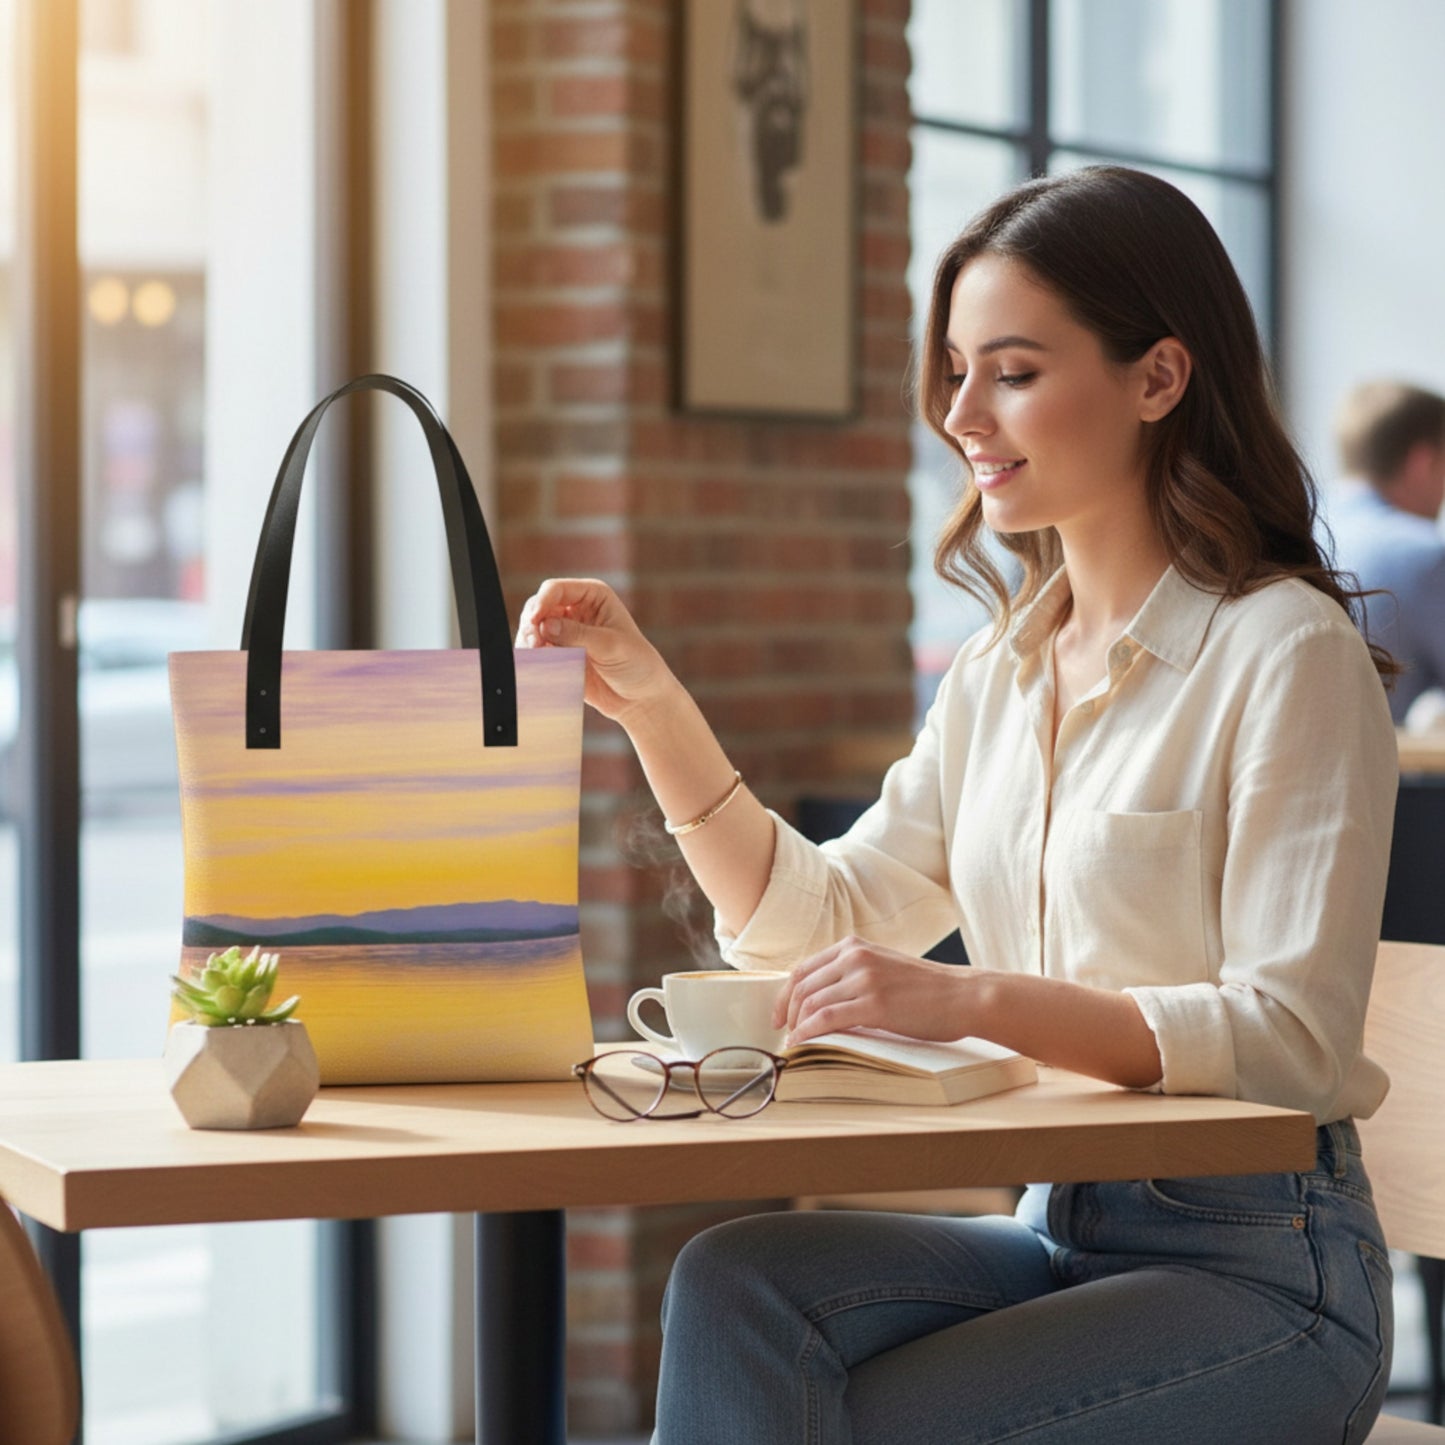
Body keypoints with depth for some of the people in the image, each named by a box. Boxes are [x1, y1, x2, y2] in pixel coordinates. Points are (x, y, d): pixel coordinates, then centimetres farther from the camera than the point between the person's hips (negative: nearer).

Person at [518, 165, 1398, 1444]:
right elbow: (822, 925, 13)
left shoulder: (1284, 654, -10)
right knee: (736, 1284, -20)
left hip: (1259, 1274, -6)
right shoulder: (1004, 672, 13)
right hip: (1058, 1233, 6)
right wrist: (653, 707, 3)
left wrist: (974, 1002, -27)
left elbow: (1290, 1037, -18)